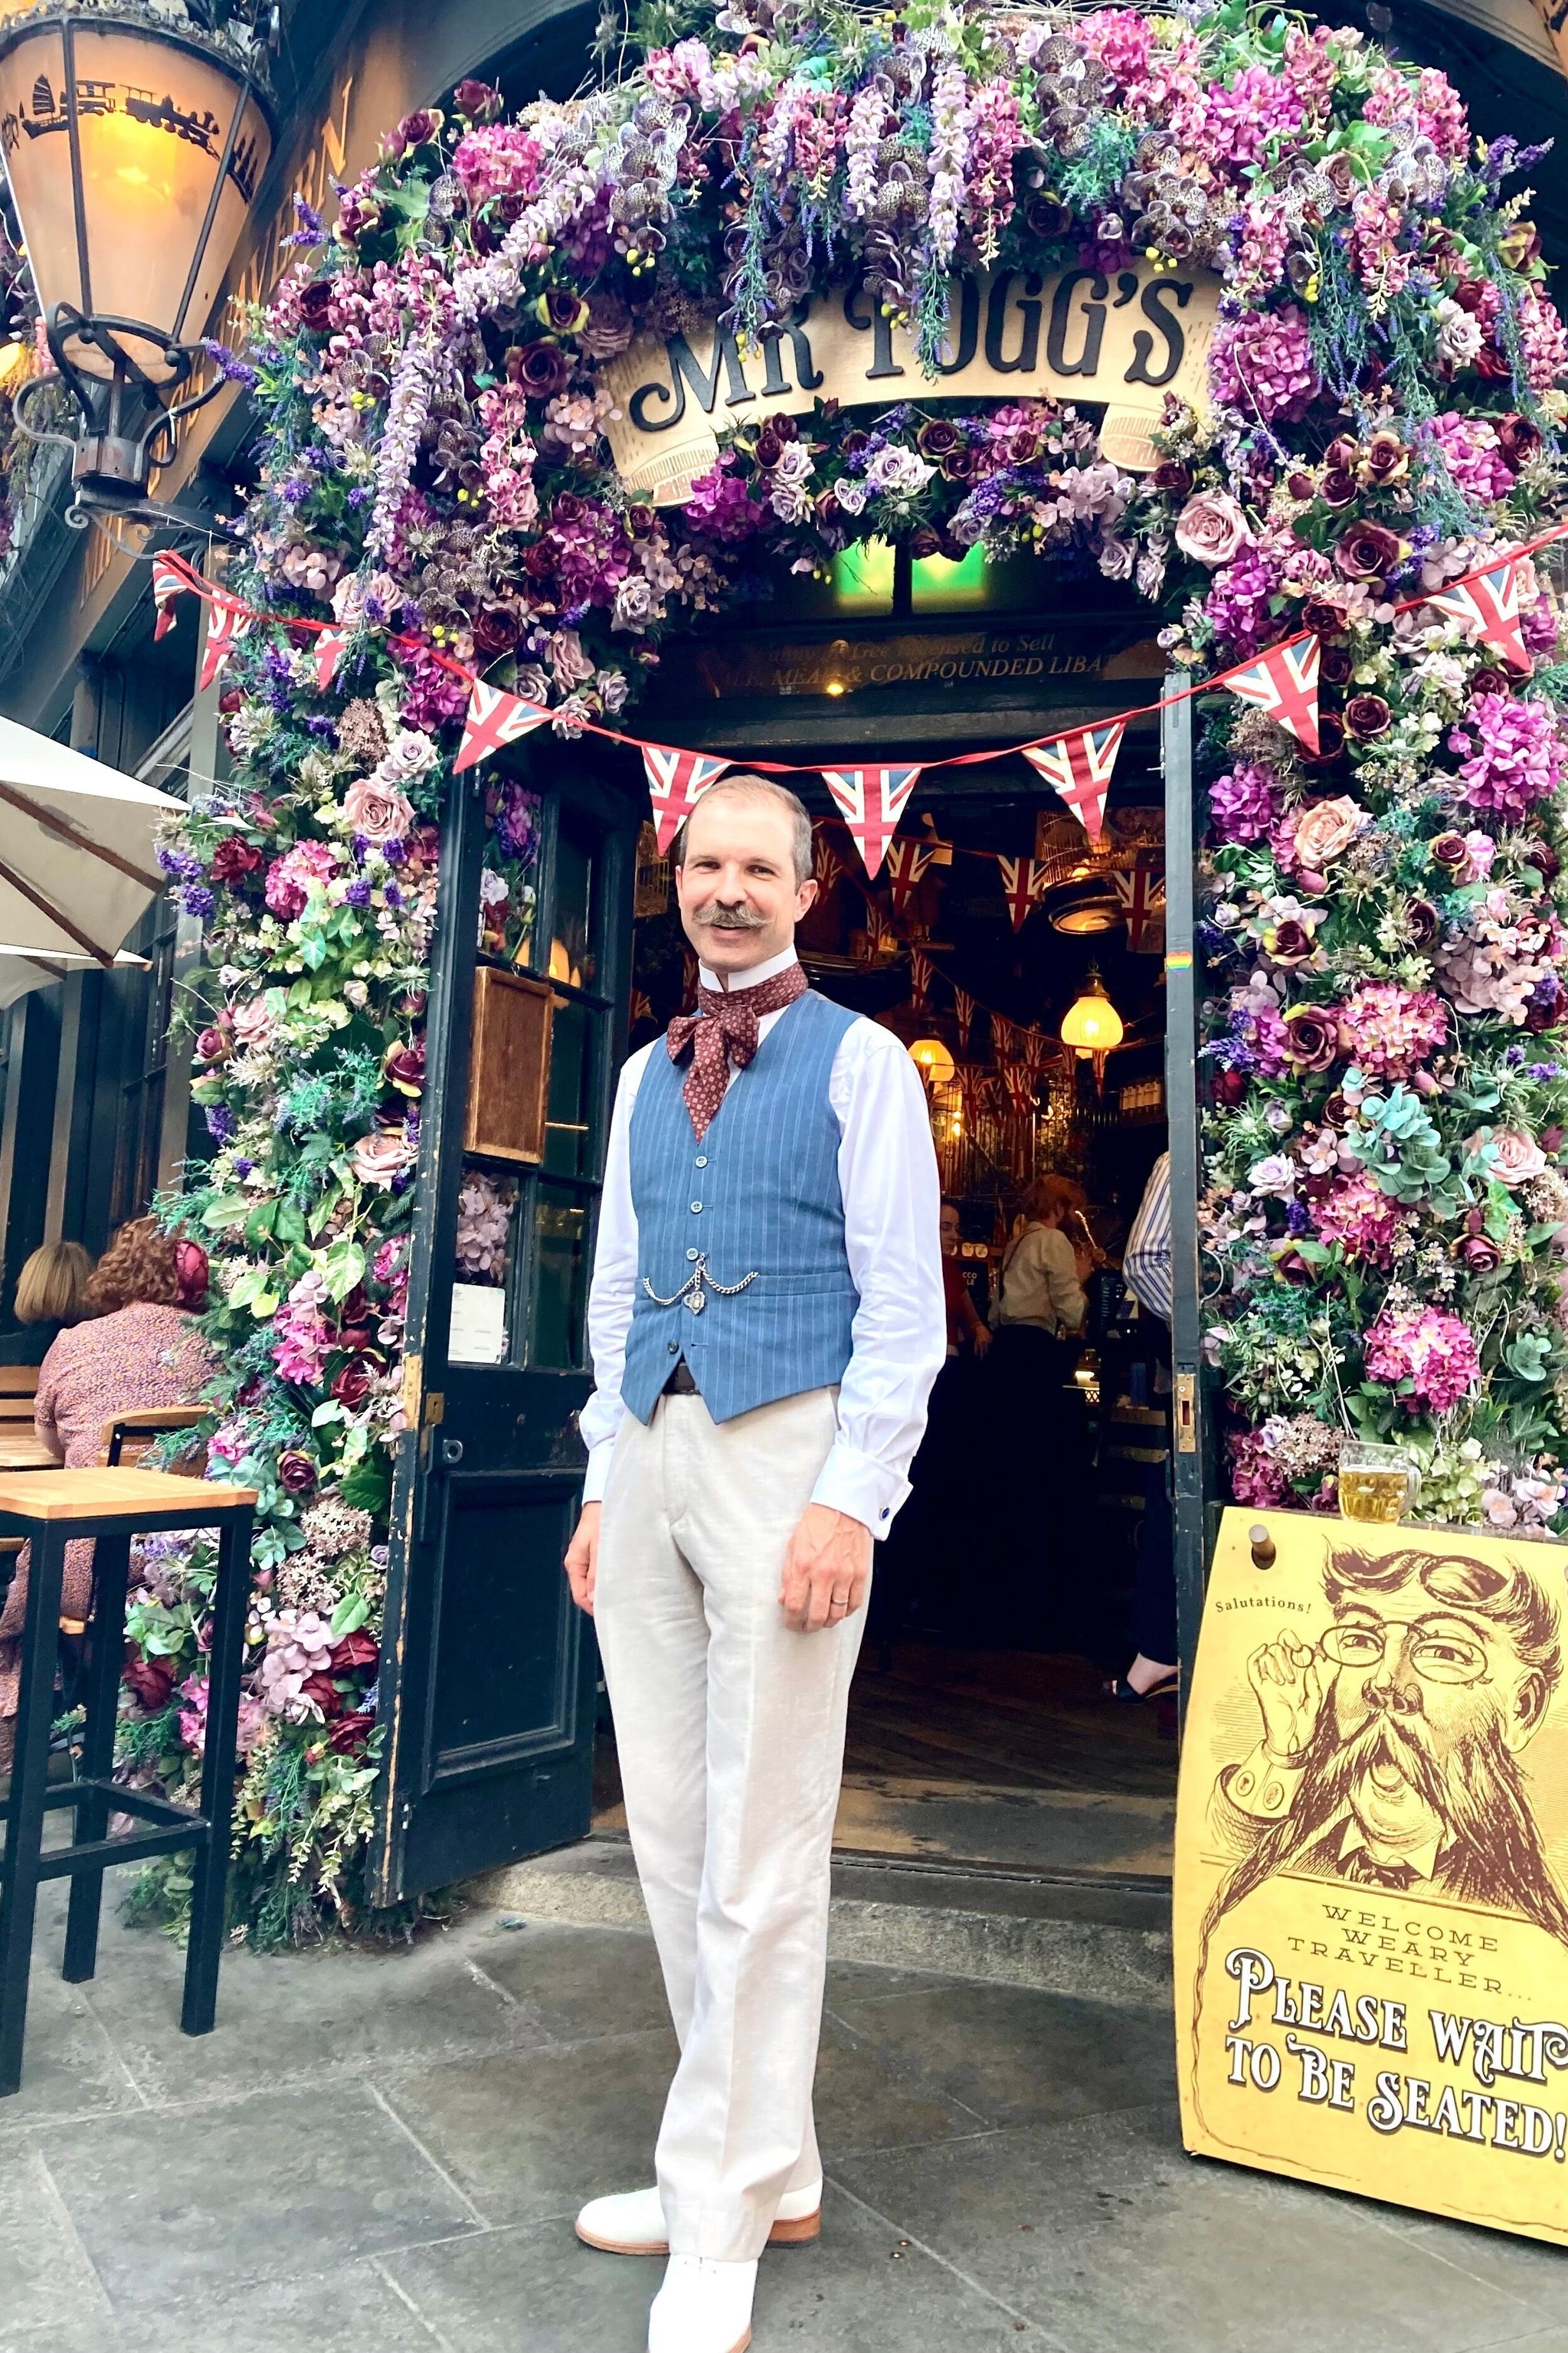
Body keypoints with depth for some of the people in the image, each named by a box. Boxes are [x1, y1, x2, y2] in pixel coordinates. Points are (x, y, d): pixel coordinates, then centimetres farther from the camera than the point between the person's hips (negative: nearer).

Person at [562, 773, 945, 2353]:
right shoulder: (645, 1075, 16)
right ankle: (767, 2172, 28)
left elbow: (904, 1305, -6)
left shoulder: (859, 1062, -1)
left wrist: (849, 1504, -15)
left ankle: (721, 2224, 16)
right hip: (651, 1460, 6)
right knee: (670, 1837, 11)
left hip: (786, 1455, -6)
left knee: (760, 1852, 0)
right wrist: (604, 1485, 13)